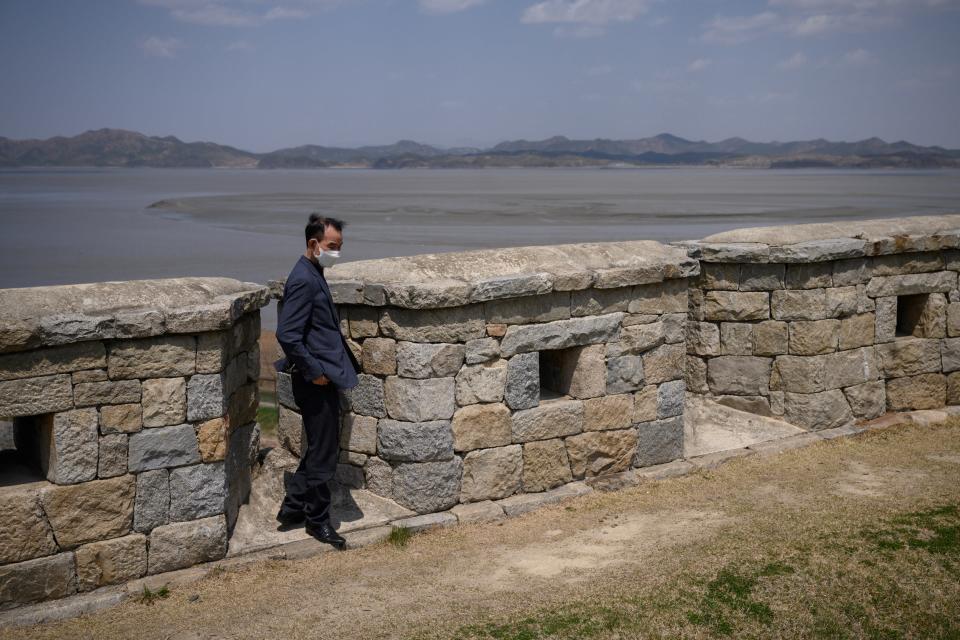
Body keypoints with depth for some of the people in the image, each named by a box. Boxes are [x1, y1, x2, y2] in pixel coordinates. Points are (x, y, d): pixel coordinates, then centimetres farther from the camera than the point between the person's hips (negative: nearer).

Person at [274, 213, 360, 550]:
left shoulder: (313, 276, 12)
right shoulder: (303, 280, -19)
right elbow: (287, 335, -25)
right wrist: (313, 372, -20)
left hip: (324, 376, 10)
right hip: (315, 380, -10)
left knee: (319, 447, 19)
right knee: (323, 453, 2)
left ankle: (293, 507, 30)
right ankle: (317, 519, 17)